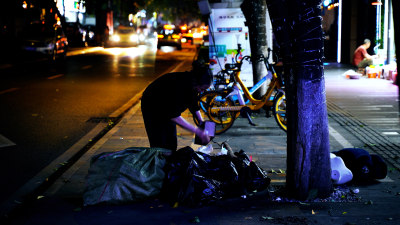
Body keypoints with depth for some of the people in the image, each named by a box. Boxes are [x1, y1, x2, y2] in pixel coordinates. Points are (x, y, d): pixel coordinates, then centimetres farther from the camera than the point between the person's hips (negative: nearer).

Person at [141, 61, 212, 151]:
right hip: (152, 107, -7)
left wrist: (201, 121, -10)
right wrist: (197, 131, -38)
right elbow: (173, 115, -38)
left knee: (172, 144, 5)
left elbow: (193, 104, 3)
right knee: (159, 145, -9)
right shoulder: (178, 84, -39)